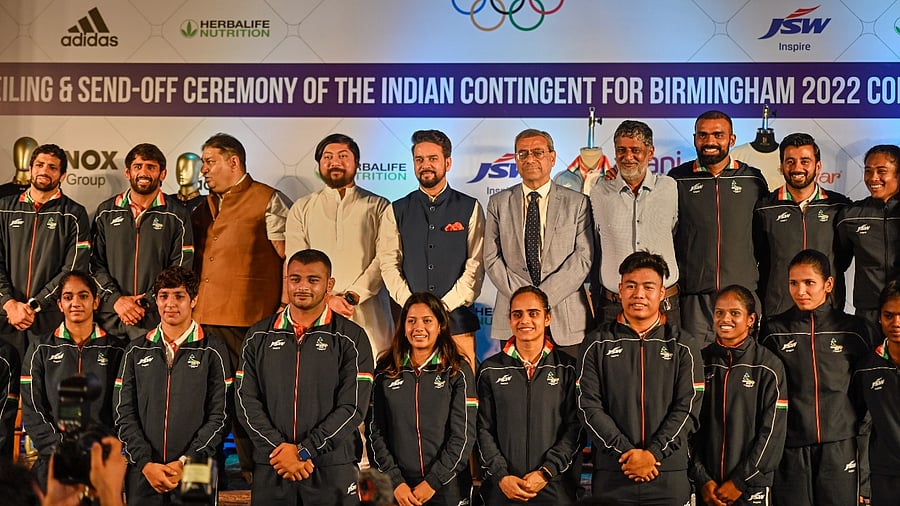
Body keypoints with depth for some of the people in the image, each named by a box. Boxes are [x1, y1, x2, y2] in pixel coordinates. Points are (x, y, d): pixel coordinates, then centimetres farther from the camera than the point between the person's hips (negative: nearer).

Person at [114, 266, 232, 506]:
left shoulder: (213, 350, 2)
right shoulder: (136, 351, 10)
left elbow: (219, 416, -2)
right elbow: (124, 414, 5)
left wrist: (185, 462, -10)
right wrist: (145, 463, -6)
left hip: (195, 474, -2)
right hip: (142, 475, 2)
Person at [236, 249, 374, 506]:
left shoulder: (351, 338, 0)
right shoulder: (259, 337, 9)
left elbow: (353, 407, -7)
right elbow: (247, 400, 3)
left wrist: (303, 451, -12)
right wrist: (279, 447, -10)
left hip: (333, 470, -2)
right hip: (269, 469, 2)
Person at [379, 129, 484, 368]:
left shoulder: (470, 208, 6)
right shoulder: (396, 211, 10)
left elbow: (476, 265, -1)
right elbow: (389, 265, 5)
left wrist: (444, 305, -9)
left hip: (457, 318, -1)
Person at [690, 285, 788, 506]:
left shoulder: (769, 367, -3)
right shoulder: (700, 363, 3)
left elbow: (773, 432, -7)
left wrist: (740, 482, -11)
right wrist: (702, 480, -6)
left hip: (752, 488, -2)